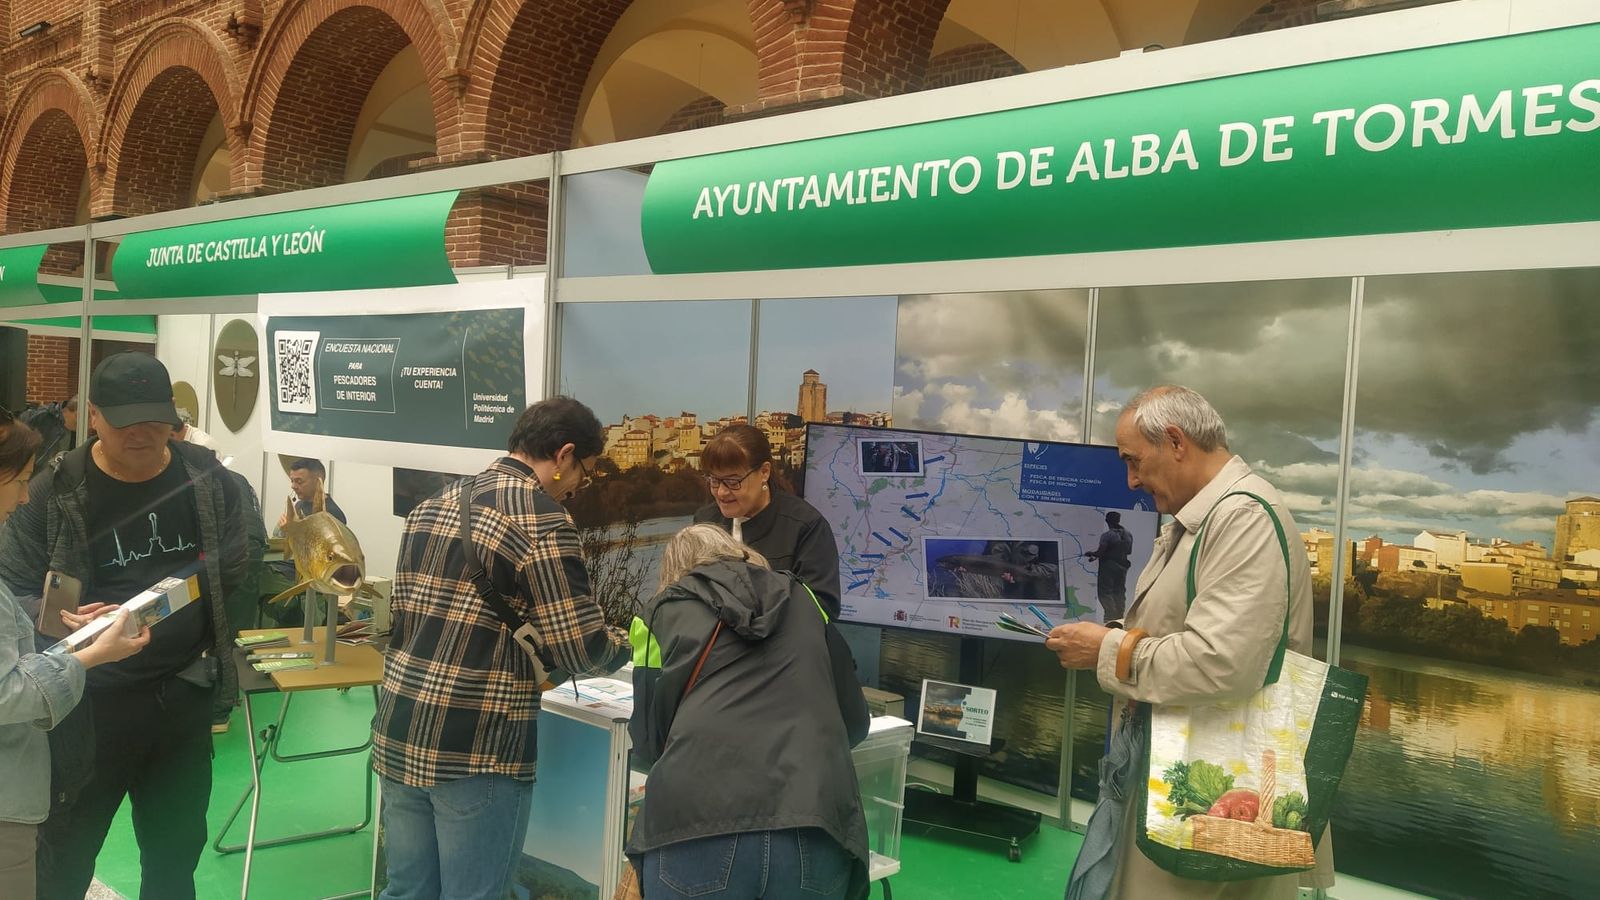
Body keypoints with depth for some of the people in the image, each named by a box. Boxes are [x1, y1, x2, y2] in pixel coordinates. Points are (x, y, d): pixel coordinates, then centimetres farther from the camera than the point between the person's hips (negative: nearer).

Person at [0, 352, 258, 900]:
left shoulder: (209, 479, -1)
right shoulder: (52, 494, -10)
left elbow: (236, 568, 4)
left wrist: (218, 651, -5)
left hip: (184, 697, 3)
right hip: (87, 705, -3)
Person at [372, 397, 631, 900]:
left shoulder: (433, 505, 12)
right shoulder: (542, 521, -13)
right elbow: (580, 650, -15)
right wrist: (625, 644, 6)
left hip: (398, 737, 7)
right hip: (477, 752, -7)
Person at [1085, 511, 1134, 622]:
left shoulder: (1107, 536, -17)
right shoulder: (1128, 535, 2)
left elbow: (1100, 552, -18)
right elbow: (1129, 551, 12)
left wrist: (1091, 554, 1)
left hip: (1108, 567, -6)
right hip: (1122, 567, 7)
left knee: (1105, 592, 0)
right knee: (1119, 592, 14)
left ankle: (1112, 615, -9)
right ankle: (1120, 616, 17)